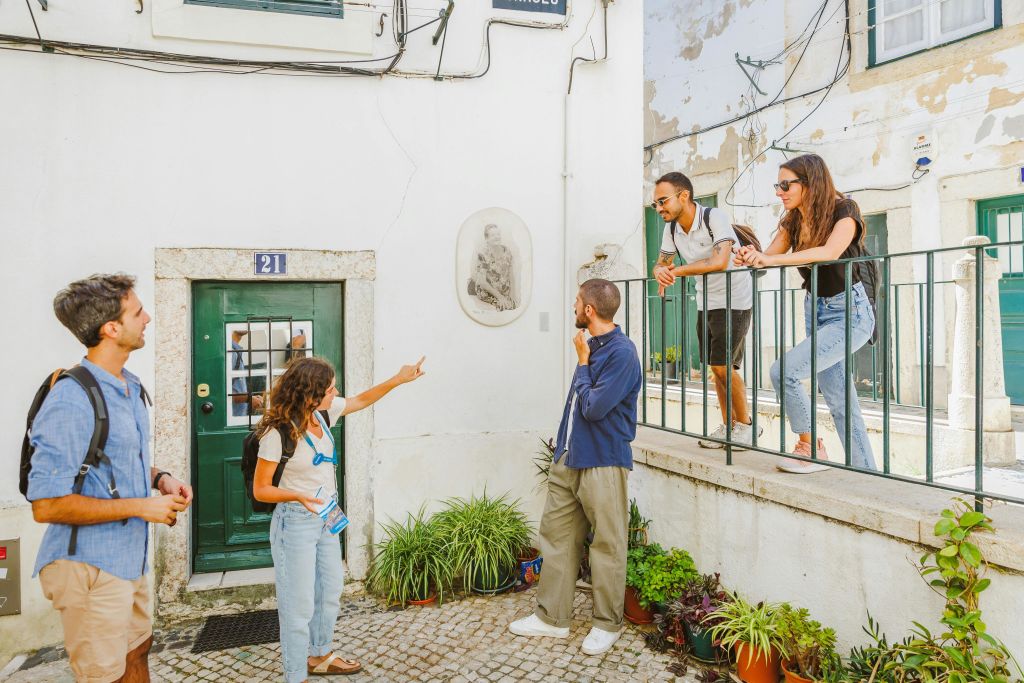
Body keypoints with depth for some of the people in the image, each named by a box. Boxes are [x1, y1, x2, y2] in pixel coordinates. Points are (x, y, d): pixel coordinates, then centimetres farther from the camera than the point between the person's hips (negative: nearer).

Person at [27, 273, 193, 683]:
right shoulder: (72, 400, -23)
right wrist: (140, 507, -21)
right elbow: (46, 505, -25)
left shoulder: (129, 388, 7)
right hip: (92, 568, -9)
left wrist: (160, 479, 2)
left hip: (131, 558, 9)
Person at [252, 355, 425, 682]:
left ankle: (319, 656, 41)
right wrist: (297, 496, -32)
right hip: (296, 522, -8)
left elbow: (361, 400, 12)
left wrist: (398, 379, 6)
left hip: (327, 518, 8)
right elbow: (260, 489, -16)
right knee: (300, 604, 1)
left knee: (329, 593, 21)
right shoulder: (278, 432, -24)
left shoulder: (323, 412, -6)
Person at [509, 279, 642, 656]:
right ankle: (552, 617, 25)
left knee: (607, 545, 4)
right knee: (556, 534, 13)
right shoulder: (591, 346, 10)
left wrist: (582, 362, -10)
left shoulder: (622, 352, -16)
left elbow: (593, 407, -21)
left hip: (602, 464, -9)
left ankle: (607, 624, 21)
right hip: (568, 459, 9)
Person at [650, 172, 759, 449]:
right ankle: (728, 426, 21)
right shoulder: (671, 228, 1)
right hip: (705, 303, 7)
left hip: (733, 301, -7)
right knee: (716, 367, 10)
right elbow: (661, 262, 9)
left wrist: (677, 271, -29)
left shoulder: (715, 218, -22)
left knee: (722, 365, -12)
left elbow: (720, 261, -35)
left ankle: (745, 424, 5)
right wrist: (660, 272, -17)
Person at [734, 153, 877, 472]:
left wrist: (771, 259, -39)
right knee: (840, 402, 10)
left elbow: (830, 252, -33)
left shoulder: (844, 210, -15)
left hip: (850, 313, -7)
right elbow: (768, 258, -3)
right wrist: (751, 257, -26)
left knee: (784, 371, -20)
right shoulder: (793, 221, 5)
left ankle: (810, 448, -3)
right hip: (816, 310, 7)